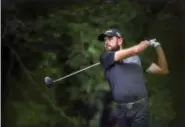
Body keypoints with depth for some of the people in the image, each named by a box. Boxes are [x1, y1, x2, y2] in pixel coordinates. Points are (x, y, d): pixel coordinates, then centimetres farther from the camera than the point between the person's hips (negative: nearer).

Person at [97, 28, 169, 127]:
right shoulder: (105, 57, 6)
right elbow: (134, 50, -5)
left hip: (140, 107, 1)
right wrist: (147, 43, 12)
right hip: (119, 110, -1)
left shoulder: (137, 58, 16)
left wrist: (158, 46, 9)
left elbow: (163, 70, 19)